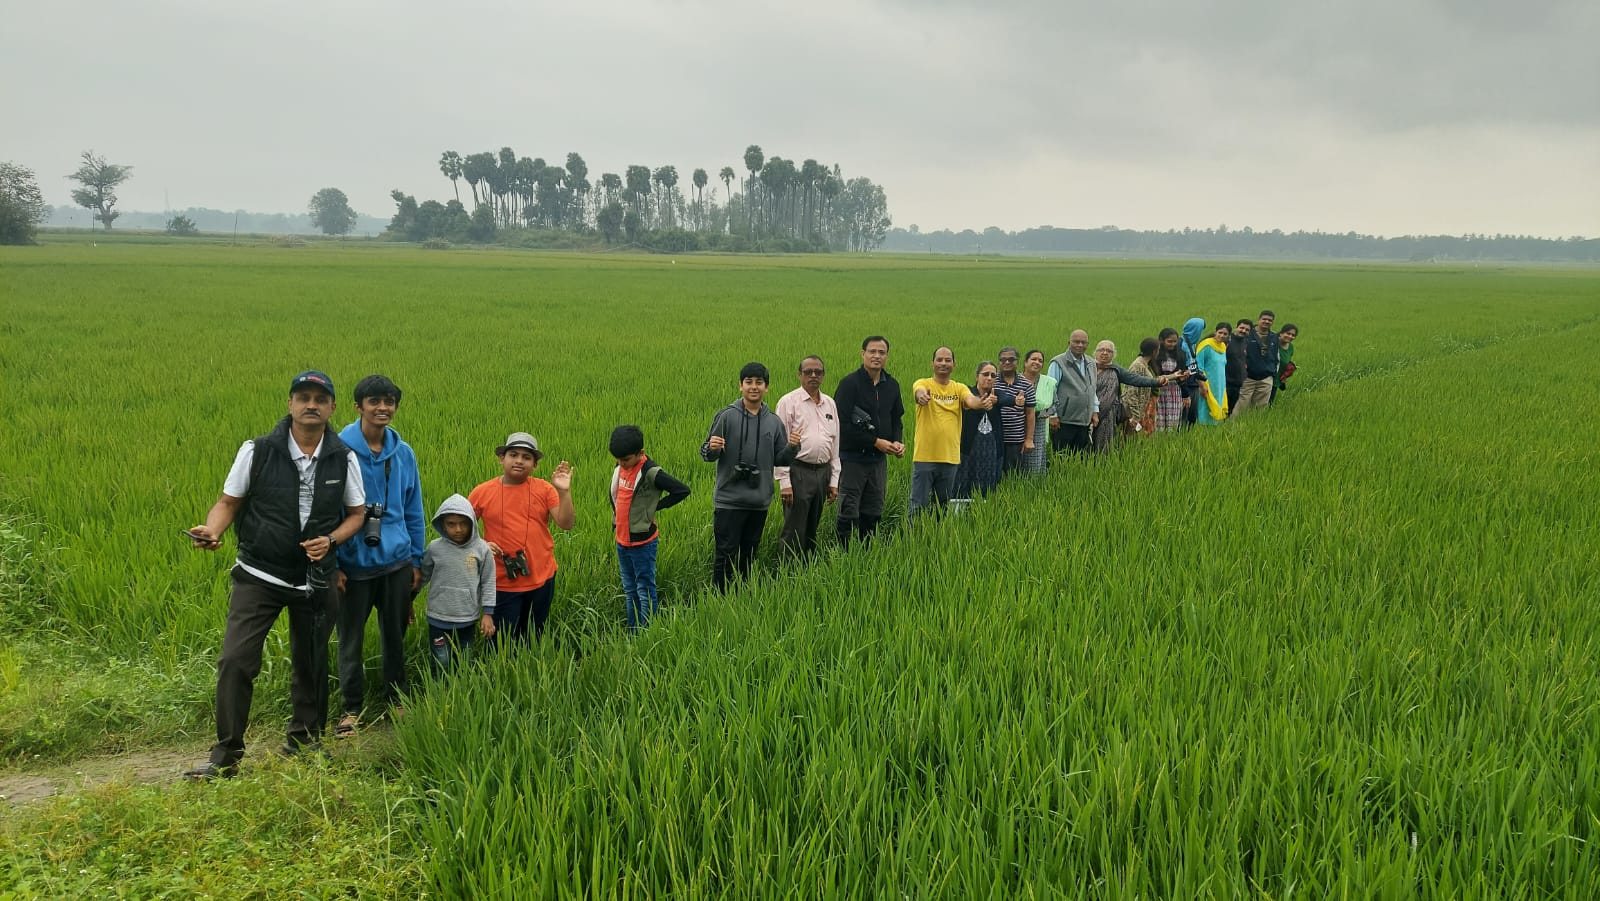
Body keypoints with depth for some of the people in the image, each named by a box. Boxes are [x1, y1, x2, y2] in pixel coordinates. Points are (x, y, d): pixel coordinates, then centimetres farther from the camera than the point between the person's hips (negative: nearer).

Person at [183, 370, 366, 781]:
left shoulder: (344, 459, -1)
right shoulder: (257, 451, -7)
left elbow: (356, 514, 8)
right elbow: (228, 502, 0)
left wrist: (330, 540, -10)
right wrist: (211, 531, -20)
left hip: (316, 581, 2)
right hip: (259, 576, -2)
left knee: (310, 664, 14)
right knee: (235, 661, -11)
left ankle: (304, 740, 33)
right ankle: (225, 755, 2)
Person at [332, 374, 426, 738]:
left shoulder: (403, 453, 3)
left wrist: (417, 560, 10)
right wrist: (332, 564, -8)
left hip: (396, 561, 3)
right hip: (354, 563, -3)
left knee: (395, 637, 13)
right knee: (350, 640, 7)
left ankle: (396, 701, 29)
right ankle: (352, 708, 21)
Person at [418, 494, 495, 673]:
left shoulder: (481, 549, -7)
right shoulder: (434, 548, -7)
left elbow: (488, 582, 0)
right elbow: (422, 576, 8)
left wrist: (488, 613, -1)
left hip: (468, 620, 0)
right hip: (439, 620, 0)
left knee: (464, 665, 13)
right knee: (441, 665, 5)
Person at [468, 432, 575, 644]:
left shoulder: (544, 489, -2)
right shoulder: (482, 492, -2)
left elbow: (567, 524, -8)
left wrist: (564, 492, -20)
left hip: (542, 580, 1)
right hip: (502, 584, -1)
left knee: (534, 640, 17)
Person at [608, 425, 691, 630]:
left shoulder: (650, 473, -19)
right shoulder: (619, 468, 4)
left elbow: (682, 490, -23)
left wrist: (655, 506, -15)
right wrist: (615, 520, 12)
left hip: (642, 542, -8)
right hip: (622, 540, 8)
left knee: (645, 589, 2)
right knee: (629, 589, 17)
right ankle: (632, 629, 28)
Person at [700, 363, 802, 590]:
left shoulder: (774, 422, 7)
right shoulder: (727, 416, -4)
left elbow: (780, 460, 11)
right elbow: (707, 455, -3)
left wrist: (793, 447, -8)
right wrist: (711, 448, -26)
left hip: (760, 502, 4)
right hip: (729, 500, -4)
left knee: (749, 555, 14)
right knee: (726, 555, -3)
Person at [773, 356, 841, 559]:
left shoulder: (830, 404, 13)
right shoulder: (788, 402, -4)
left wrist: (834, 481, 13)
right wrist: (784, 482, -14)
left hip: (823, 472, 6)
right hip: (798, 472, -6)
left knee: (812, 529, 13)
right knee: (794, 532, -7)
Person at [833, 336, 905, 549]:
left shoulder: (892, 385, 8)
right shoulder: (849, 384, -11)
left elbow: (896, 420, 19)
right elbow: (842, 425, -16)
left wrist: (898, 441, -3)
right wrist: (875, 442, -16)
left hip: (878, 459, 6)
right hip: (852, 458, -6)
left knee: (873, 515, 12)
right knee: (848, 514, -4)